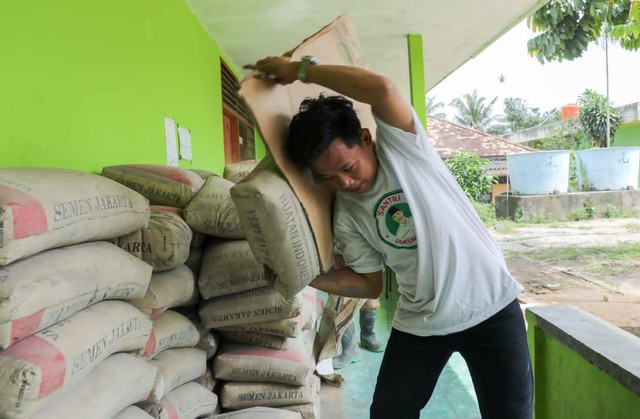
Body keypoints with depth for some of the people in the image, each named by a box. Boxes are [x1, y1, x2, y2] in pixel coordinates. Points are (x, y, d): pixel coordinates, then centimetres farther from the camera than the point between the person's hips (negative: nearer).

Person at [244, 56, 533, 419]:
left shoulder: (401, 146, -13)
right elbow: (370, 283, 3)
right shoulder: (346, 215, -4)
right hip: (420, 323, 3)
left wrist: (301, 69, -23)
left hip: (491, 308, -3)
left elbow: (383, 89, -32)